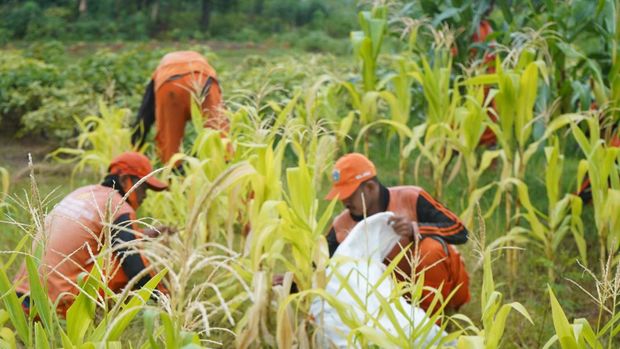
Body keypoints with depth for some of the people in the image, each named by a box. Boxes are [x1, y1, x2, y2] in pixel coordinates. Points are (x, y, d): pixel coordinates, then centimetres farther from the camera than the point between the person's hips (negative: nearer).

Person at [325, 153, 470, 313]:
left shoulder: (411, 198, -20)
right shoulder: (341, 226, -9)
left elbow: (460, 231, -25)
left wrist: (415, 229, -39)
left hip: (448, 284, -4)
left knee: (430, 248, -34)